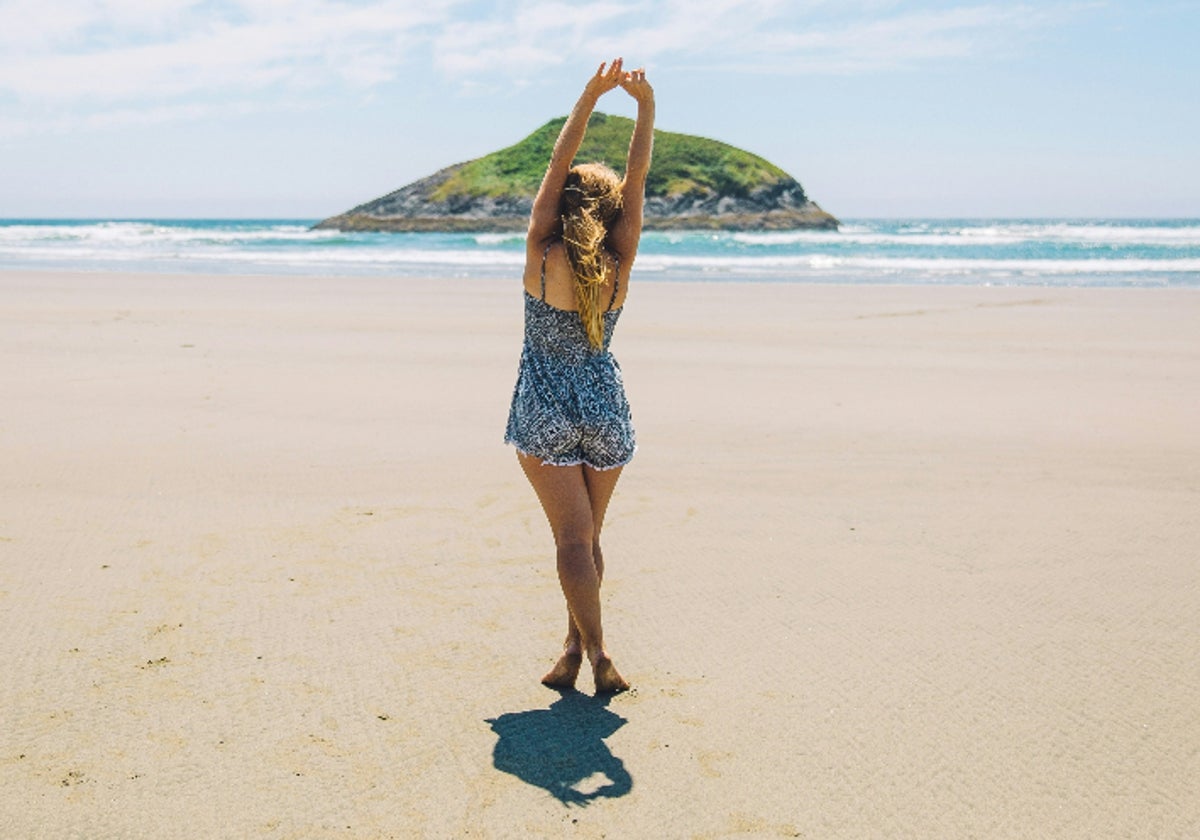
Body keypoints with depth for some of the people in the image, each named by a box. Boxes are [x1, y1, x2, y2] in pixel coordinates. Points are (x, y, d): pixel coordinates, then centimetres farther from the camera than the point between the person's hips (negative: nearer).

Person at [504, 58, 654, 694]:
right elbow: (636, 178, -2)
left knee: (573, 536, -3)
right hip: (606, 408, 3)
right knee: (587, 536, 15)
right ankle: (576, 646, 20)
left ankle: (594, 651, -12)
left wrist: (590, 97, -6)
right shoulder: (619, 264, -5)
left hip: (545, 413, -2)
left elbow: (558, 165, -7)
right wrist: (645, 106, -5)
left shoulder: (541, 255, -9)